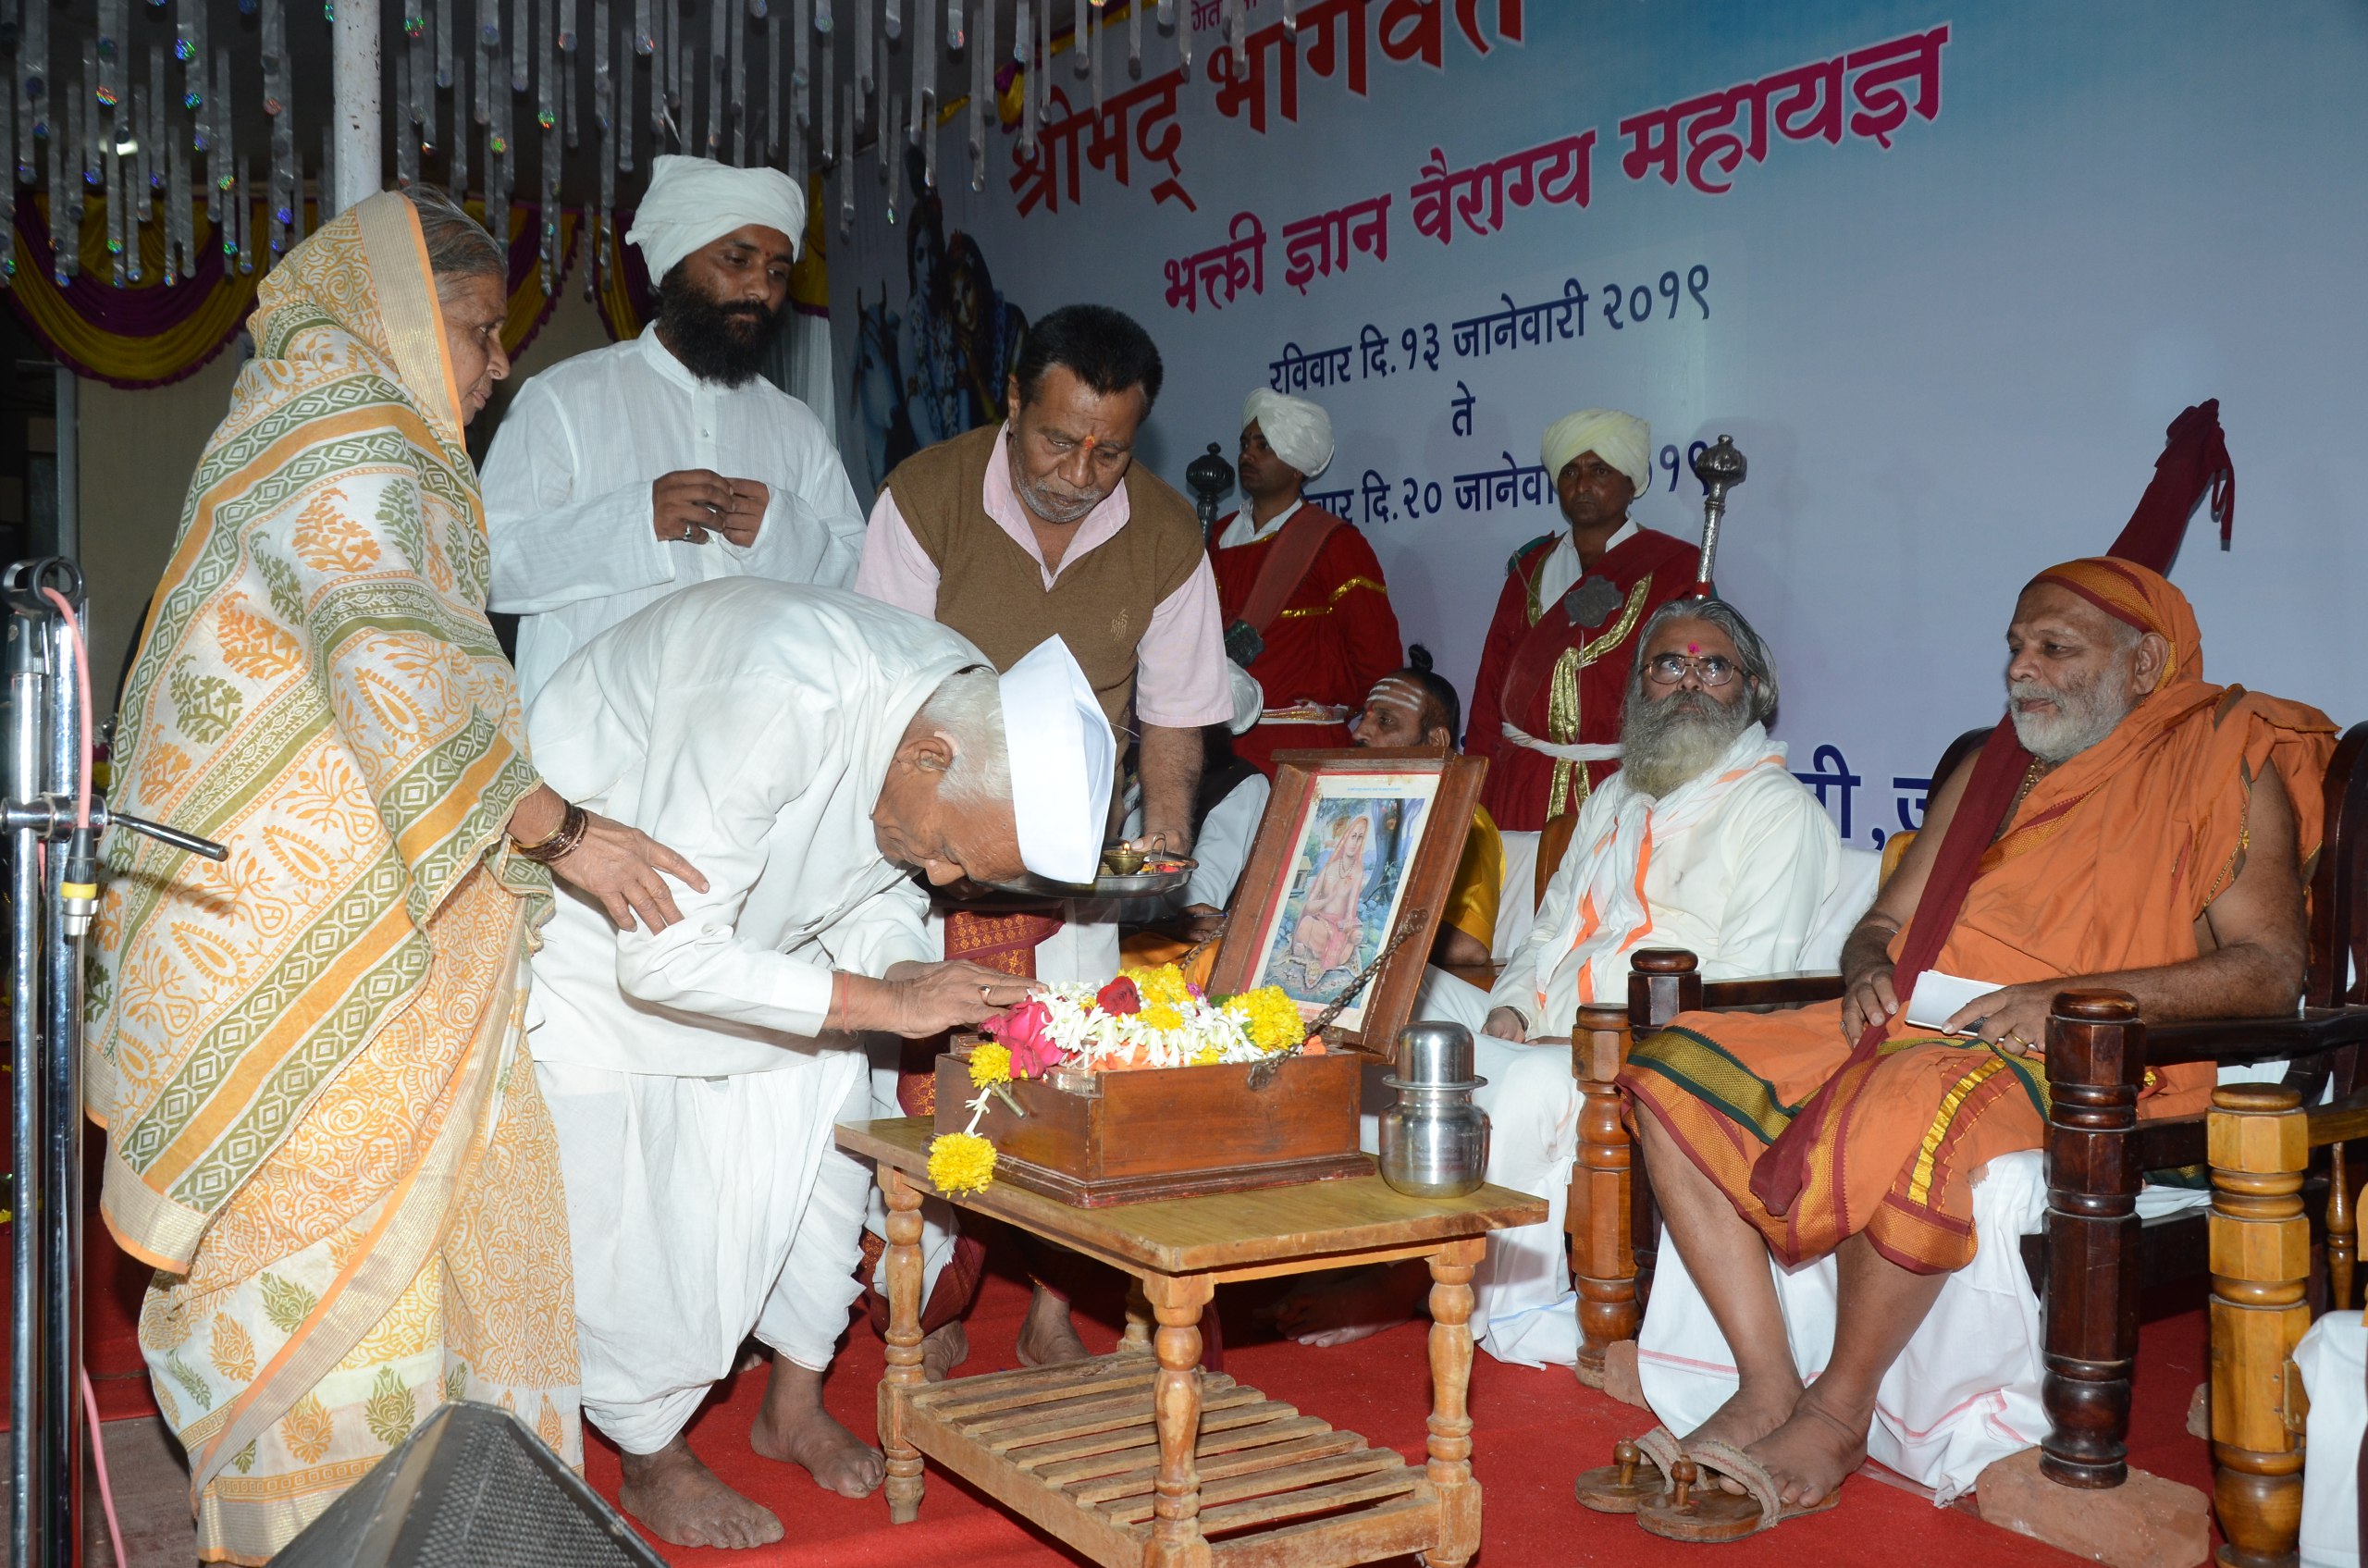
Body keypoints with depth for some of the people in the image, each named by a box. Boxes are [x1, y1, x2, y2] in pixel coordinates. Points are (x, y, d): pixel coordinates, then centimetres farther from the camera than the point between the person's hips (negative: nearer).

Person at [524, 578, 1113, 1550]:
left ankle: (795, 1406, 21)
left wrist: (905, 970, -21)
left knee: (824, 1119, 4)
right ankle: (650, 1458, 15)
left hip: (738, 914, 7)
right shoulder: (778, 703, -43)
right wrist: (883, 1003, -37)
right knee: (625, 1192, -6)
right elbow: (662, 958, -39)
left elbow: (878, 886, 1)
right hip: (588, 915, -7)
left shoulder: (987, 713, -17)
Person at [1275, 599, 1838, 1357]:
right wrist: (1509, 1011, 2)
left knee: (1534, 1083, -34)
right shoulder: (1614, 799, 24)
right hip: (1546, 1040, 7)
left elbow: (1745, 978, -10)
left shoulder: (1777, 808, 1)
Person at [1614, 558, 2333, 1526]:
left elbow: (2270, 968, -6)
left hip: (2072, 1059, -7)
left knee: (1907, 1104, -39)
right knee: (1677, 1067, -14)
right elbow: (1885, 920, 26)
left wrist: (2073, 996, -17)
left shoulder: (2224, 763, 5)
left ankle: (1839, 1411, -19)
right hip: (1911, 1028, 7)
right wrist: (1870, 970, 1)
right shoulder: (1989, 772, 24)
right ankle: (1766, 1390, -16)